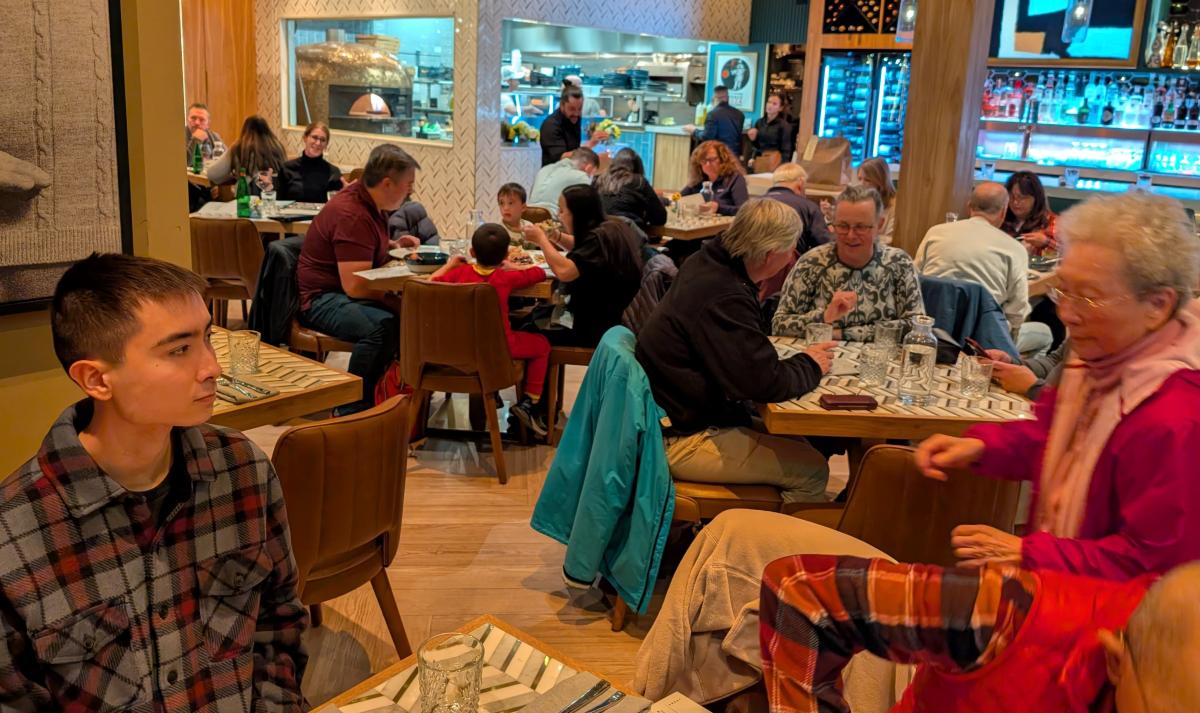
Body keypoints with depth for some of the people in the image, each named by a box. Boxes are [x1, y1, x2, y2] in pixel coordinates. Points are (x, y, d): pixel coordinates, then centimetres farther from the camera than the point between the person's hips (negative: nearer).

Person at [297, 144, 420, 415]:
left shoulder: (372, 204, 9)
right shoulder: (352, 214, -22)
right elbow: (355, 285, -28)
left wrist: (395, 245, 13)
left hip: (351, 291, 9)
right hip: (323, 297, -9)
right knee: (380, 325, -37)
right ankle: (351, 410, -26)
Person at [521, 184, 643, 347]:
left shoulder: (600, 237, -25)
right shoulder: (612, 228, 4)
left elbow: (564, 272, -36)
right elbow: (583, 249, 24)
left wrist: (541, 238, -20)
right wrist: (556, 236, 6)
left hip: (598, 329, -9)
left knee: (527, 332, 3)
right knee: (532, 315, 19)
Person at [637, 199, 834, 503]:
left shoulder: (709, 261, 2)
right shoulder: (724, 300, -28)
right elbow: (765, 383, -29)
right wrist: (810, 365, -8)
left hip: (678, 417, 10)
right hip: (684, 441, -10)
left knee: (794, 443, 15)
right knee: (812, 470, -7)